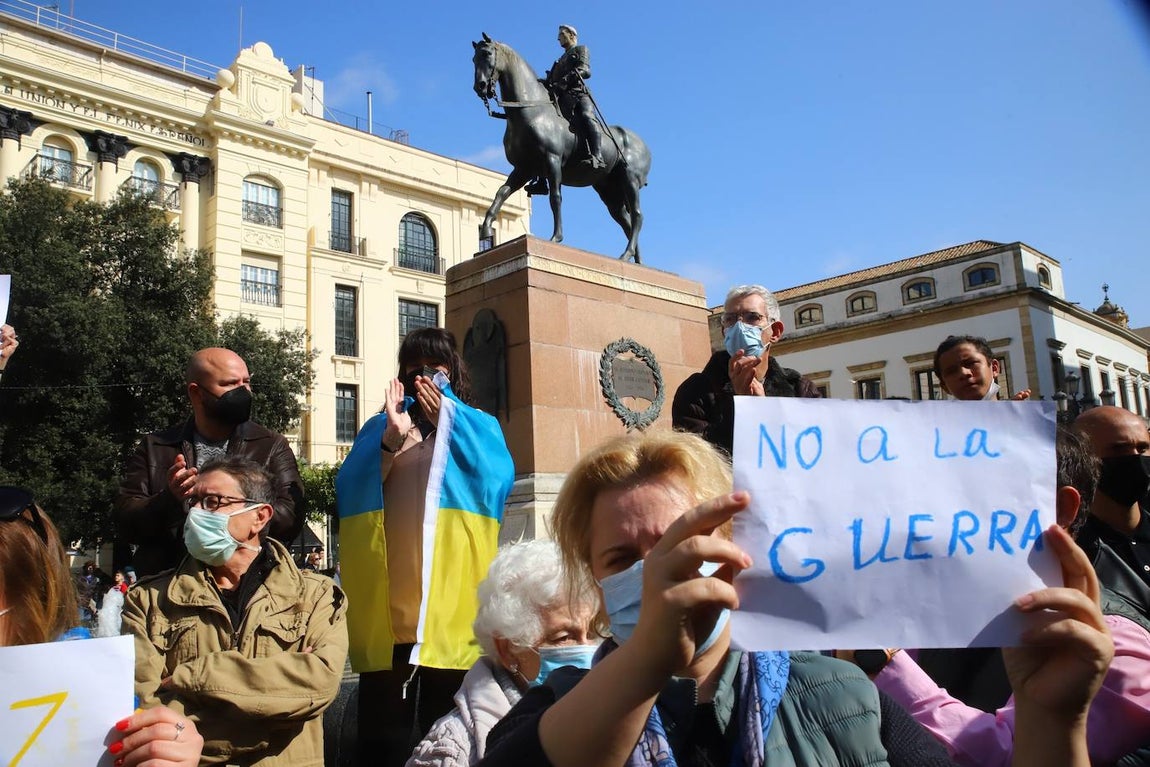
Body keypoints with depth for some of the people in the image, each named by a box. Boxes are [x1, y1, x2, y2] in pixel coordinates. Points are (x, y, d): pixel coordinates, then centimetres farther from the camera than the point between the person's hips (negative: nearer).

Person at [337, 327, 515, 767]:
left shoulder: (479, 427, 15)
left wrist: (445, 420, -4)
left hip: (452, 612, -1)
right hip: (387, 614, 1)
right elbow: (350, 492, 1)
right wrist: (392, 438, -13)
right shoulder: (379, 428, 18)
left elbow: (495, 482, -5)